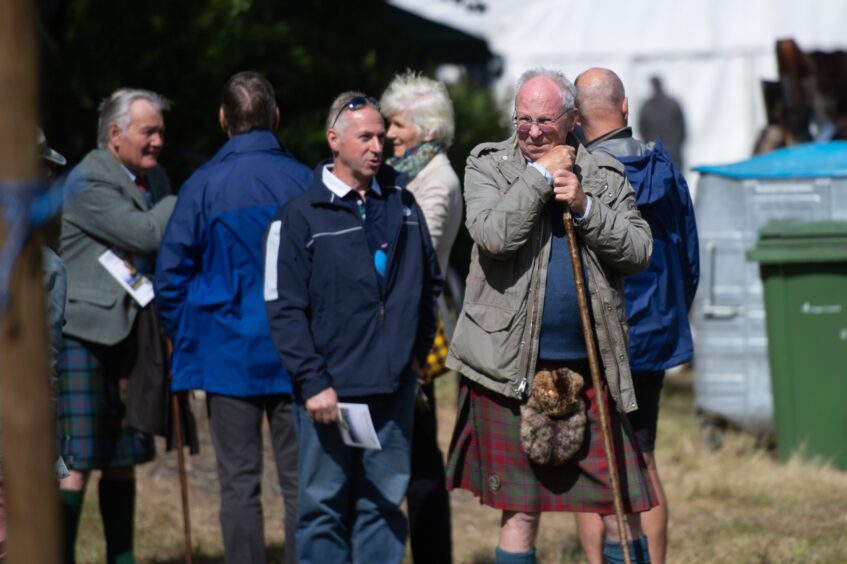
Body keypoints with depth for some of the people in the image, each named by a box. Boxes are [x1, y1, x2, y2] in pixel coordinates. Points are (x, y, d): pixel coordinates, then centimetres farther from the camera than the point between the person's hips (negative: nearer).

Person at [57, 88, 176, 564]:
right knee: (77, 462, -9)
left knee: (124, 460, 12)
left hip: (133, 335, 8)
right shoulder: (88, 181, -12)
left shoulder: (156, 179, 14)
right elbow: (147, 235, -20)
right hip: (85, 333, -8)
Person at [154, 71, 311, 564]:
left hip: (227, 353, 0)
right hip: (294, 355, 1)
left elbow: (170, 277, -3)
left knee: (239, 483, 3)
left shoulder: (203, 186, -5)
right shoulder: (304, 183, -3)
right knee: (300, 481, 5)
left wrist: (188, 342, 10)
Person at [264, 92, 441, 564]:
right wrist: (313, 382, -13)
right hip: (331, 391, -4)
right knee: (324, 506, 0)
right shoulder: (302, 216, -4)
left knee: (385, 503, 8)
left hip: (394, 387, 4)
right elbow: (284, 309, -7)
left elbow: (430, 282, 22)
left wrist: (420, 348, 13)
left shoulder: (403, 204, 10)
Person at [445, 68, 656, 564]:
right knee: (522, 511, 4)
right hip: (513, 369, -2)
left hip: (590, 367, 2)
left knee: (622, 507, 2)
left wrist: (585, 206, -11)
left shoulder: (604, 175, 9)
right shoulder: (488, 166, 3)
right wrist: (540, 175, -11)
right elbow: (493, 234, -15)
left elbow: (639, 251, 1)